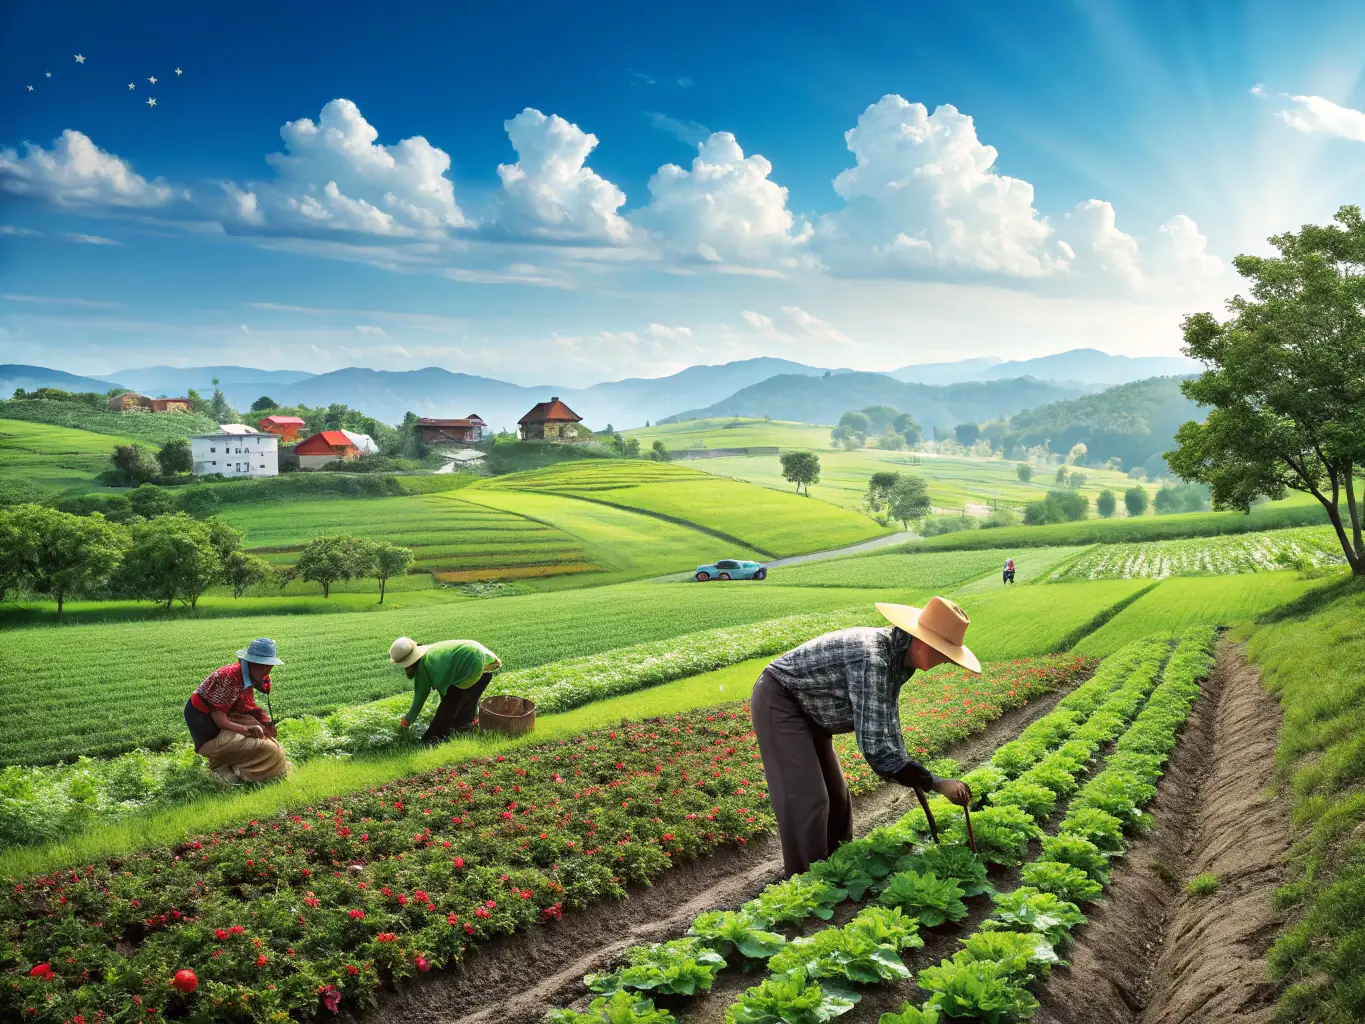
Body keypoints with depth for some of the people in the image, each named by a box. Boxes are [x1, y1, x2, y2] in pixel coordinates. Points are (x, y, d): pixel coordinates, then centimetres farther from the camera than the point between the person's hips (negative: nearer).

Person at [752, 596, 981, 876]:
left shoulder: (897, 655, -5)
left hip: (807, 710, 10)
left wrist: (907, 774, 12)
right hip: (779, 703, -10)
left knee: (835, 795, 17)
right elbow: (875, 746, -38)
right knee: (806, 801, -11)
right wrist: (937, 783, -31)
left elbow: (884, 724, 11)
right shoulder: (872, 659, -35)